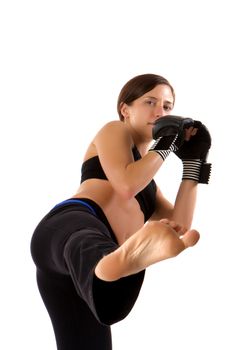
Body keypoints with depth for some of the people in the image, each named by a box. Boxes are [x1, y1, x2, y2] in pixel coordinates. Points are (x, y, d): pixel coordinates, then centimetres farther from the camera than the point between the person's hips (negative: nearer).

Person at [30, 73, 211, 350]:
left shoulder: (148, 181, 41)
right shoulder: (114, 131, 21)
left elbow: (179, 227, 23)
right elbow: (126, 186, 0)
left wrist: (193, 162, 24)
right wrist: (167, 144, 12)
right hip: (70, 226, -8)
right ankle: (126, 260, -79)